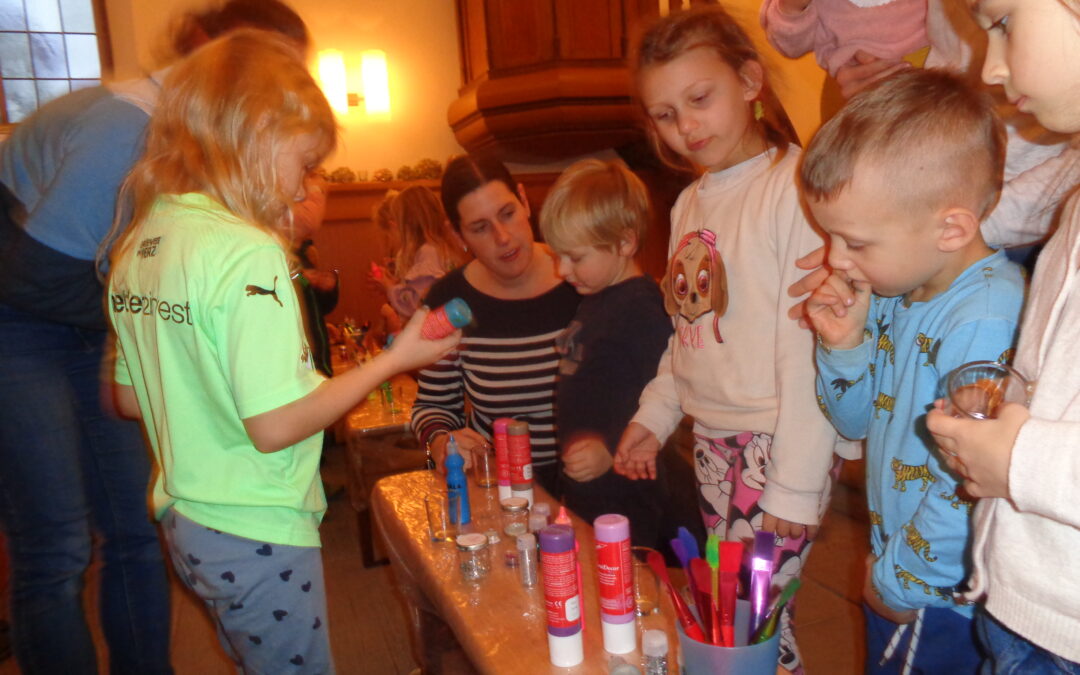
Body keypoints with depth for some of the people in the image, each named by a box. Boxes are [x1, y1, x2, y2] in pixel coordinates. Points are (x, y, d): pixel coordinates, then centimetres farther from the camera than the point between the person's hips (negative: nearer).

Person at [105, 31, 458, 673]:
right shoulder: (248, 252, -24)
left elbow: (131, 398, 10)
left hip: (184, 520, 8)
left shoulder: (135, 246, 2)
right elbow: (275, 426, -24)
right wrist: (393, 361, -16)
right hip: (256, 537, -8)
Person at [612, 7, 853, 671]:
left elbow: (809, 347, -17)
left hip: (778, 442, -7)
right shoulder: (690, 203, 9)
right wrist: (654, 416, 13)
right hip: (712, 440, 7)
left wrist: (795, 485, -16)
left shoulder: (796, 186, -14)